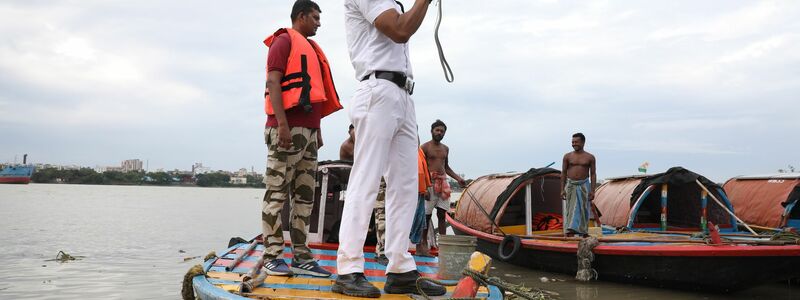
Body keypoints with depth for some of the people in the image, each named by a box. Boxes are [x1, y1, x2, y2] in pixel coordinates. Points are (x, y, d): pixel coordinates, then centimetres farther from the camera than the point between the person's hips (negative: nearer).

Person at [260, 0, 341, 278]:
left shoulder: (310, 47, 27)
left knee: (305, 196, 5)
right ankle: (272, 257, -6)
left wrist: (317, 130, 20)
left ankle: (301, 257, 7)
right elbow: (273, 82, -10)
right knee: (277, 193, -8)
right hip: (288, 127, -9)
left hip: (309, 129, 9)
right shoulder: (284, 41, 2)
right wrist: (282, 123, -20)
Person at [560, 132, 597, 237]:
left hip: (584, 185, 0)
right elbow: (563, 173, 5)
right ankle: (570, 234, -9)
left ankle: (584, 233, 13)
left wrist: (592, 190, -6)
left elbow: (593, 174, 1)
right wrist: (562, 189, -2)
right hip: (571, 185, 0)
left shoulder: (590, 157, 2)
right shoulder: (567, 156, 3)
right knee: (570, 210, -5)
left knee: (584, 211, 3)